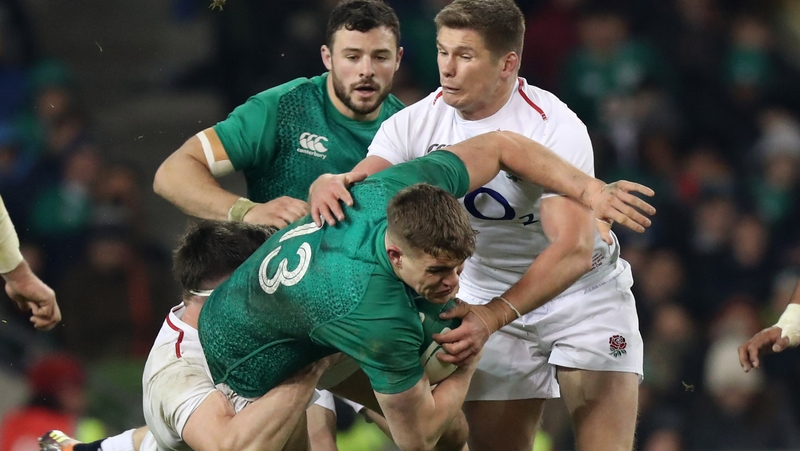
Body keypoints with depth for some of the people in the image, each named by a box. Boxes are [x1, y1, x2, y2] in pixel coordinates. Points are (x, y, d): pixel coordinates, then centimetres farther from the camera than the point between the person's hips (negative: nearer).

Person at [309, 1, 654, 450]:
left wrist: (491, 319, -44)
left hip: (582, 291, -3)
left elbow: (573, 249, -32)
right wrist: (327, 186, -43)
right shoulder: (416, 123, -10)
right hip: (488, 302, 3)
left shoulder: (555, 126, -24)